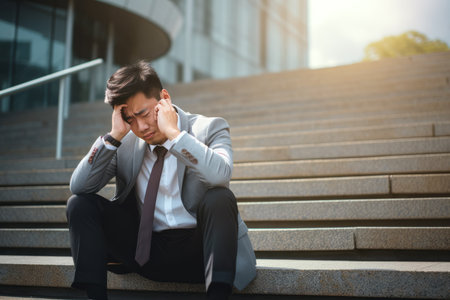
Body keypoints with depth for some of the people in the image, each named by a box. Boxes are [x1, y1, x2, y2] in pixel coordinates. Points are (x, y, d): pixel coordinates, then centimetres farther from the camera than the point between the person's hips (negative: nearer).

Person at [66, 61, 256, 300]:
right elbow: (78, 186, -4)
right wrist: (113, 136, -13)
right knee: (80, 203, -8)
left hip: (197, 249, -3)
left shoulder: (208, 129, -6)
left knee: (218, 198, -32)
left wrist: (172, 132, -25)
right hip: (145, 251, 4)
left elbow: (220, 174, -28)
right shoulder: (124, 143, 4)